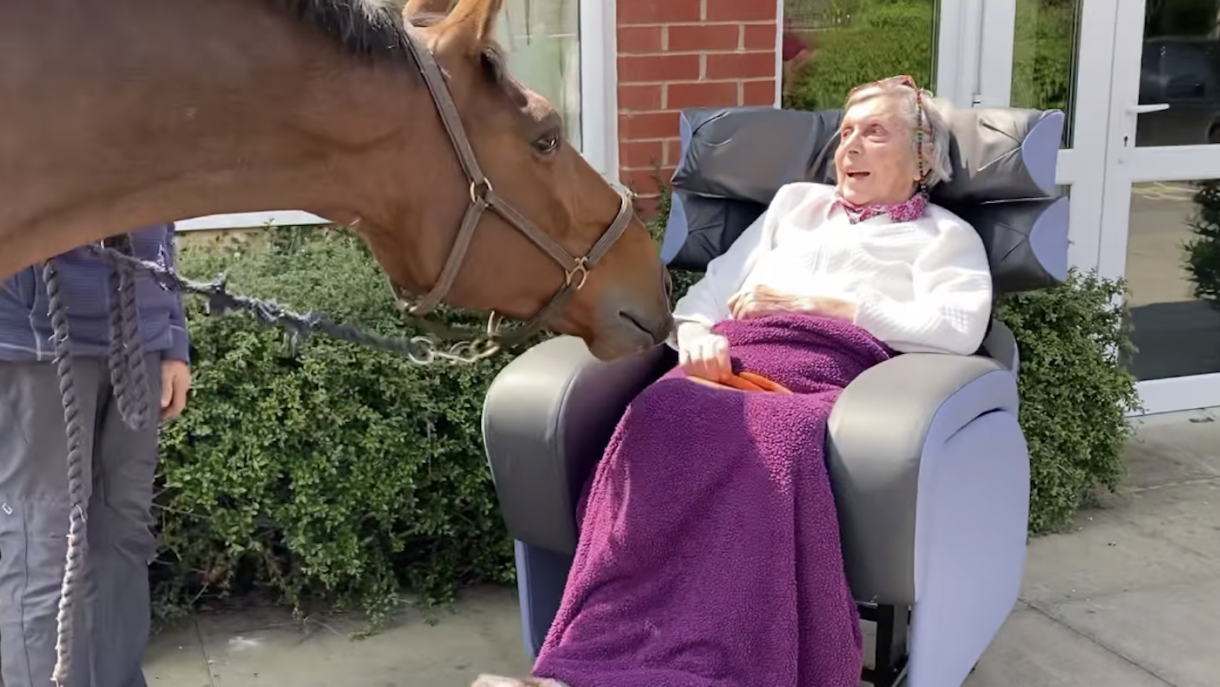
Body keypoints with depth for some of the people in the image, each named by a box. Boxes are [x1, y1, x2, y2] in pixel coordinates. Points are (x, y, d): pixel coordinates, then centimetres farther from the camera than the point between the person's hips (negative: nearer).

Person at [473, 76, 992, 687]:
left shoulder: (946, 236, 24)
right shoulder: (796, 201, 36)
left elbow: (960, 327, 2)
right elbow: (713, 286, 27)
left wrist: (811, 303, 1)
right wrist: (696, 331, 1)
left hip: (830, 372, -3)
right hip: (734, 359, 3)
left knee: (771, 448, -42)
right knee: (665, 420, -36)